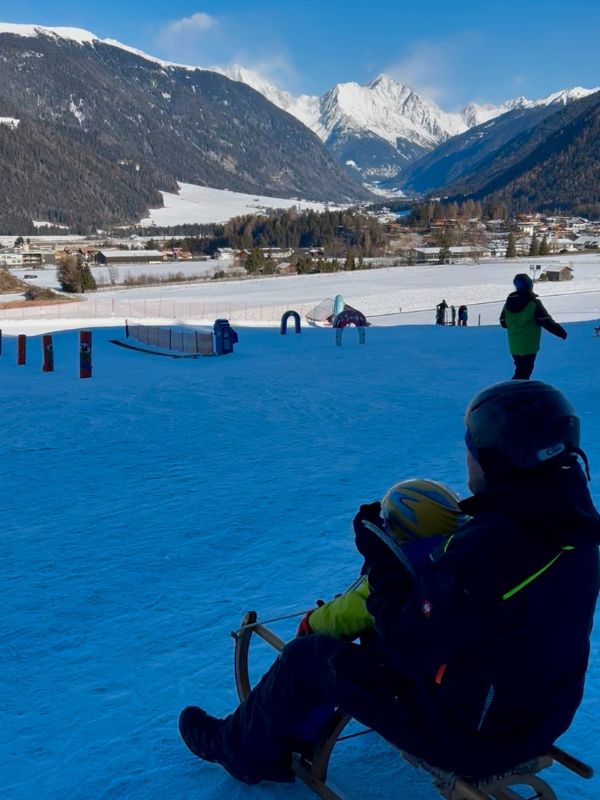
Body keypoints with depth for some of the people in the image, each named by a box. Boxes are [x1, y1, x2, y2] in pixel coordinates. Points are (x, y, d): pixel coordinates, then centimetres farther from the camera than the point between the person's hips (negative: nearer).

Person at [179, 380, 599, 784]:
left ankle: (243, 750, 33)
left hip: (468, 738, -8)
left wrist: (378, 555, -13)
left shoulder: (481, 550, -35)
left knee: (307, 657, 5)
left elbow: (411, 648, -24)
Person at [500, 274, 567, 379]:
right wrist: (561, 332, -3)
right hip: (528, 345, -6)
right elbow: (547, 322, -14)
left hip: (514, 345, 7)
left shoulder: (509, 301, 3)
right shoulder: (533, 303, -15)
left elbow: (503, 322, 11)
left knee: (521, 369, 21)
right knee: (523, 373, -3)